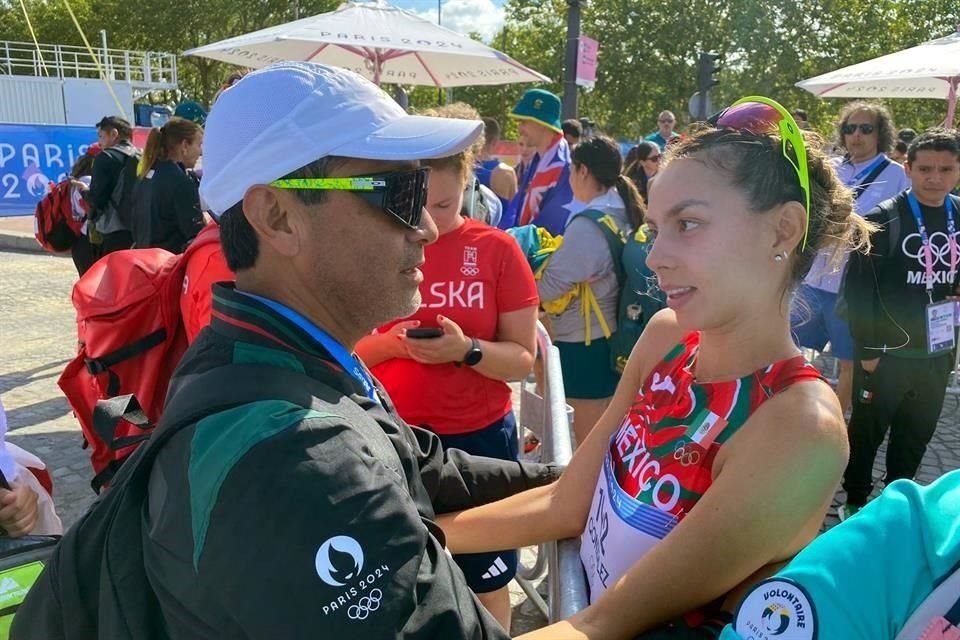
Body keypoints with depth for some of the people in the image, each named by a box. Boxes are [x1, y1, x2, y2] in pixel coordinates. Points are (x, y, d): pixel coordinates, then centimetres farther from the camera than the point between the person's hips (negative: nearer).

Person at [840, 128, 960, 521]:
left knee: (916, 436, 18)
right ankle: (855, 502, 29)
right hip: (885, 353, -5)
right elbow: (858, 287, -14)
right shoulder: (883, 219, -13)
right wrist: (867, 348, -14)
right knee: (867, 432, 10)